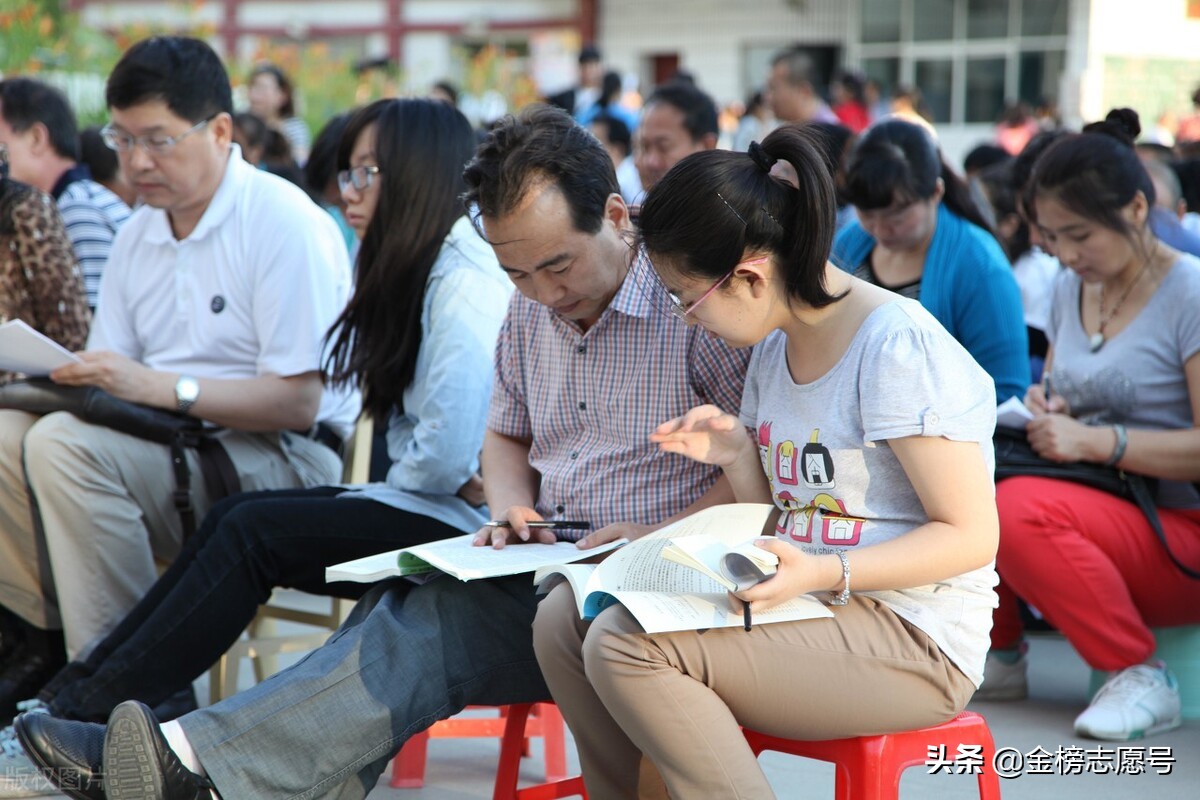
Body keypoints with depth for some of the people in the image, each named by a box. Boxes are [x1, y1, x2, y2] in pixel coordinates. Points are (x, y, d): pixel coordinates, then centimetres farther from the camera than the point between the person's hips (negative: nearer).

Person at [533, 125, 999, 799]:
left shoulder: (898, 345, -16)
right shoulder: (775, 348, 11)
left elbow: (971, 536, -17)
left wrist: (822, 574, -28)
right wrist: (736, 456, -2)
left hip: (913, 639, -9)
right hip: (808, 605, 9)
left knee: (623, 647, -24)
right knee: (565, 619, -2)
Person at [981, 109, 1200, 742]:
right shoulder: (1071, 288, 11)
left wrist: (1095, 442, -24)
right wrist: (1045, 410, 0)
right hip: (1097, 504, 7)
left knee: (1020, 508, -34)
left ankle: (1139, 675, -17)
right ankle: (999, 652, 1)